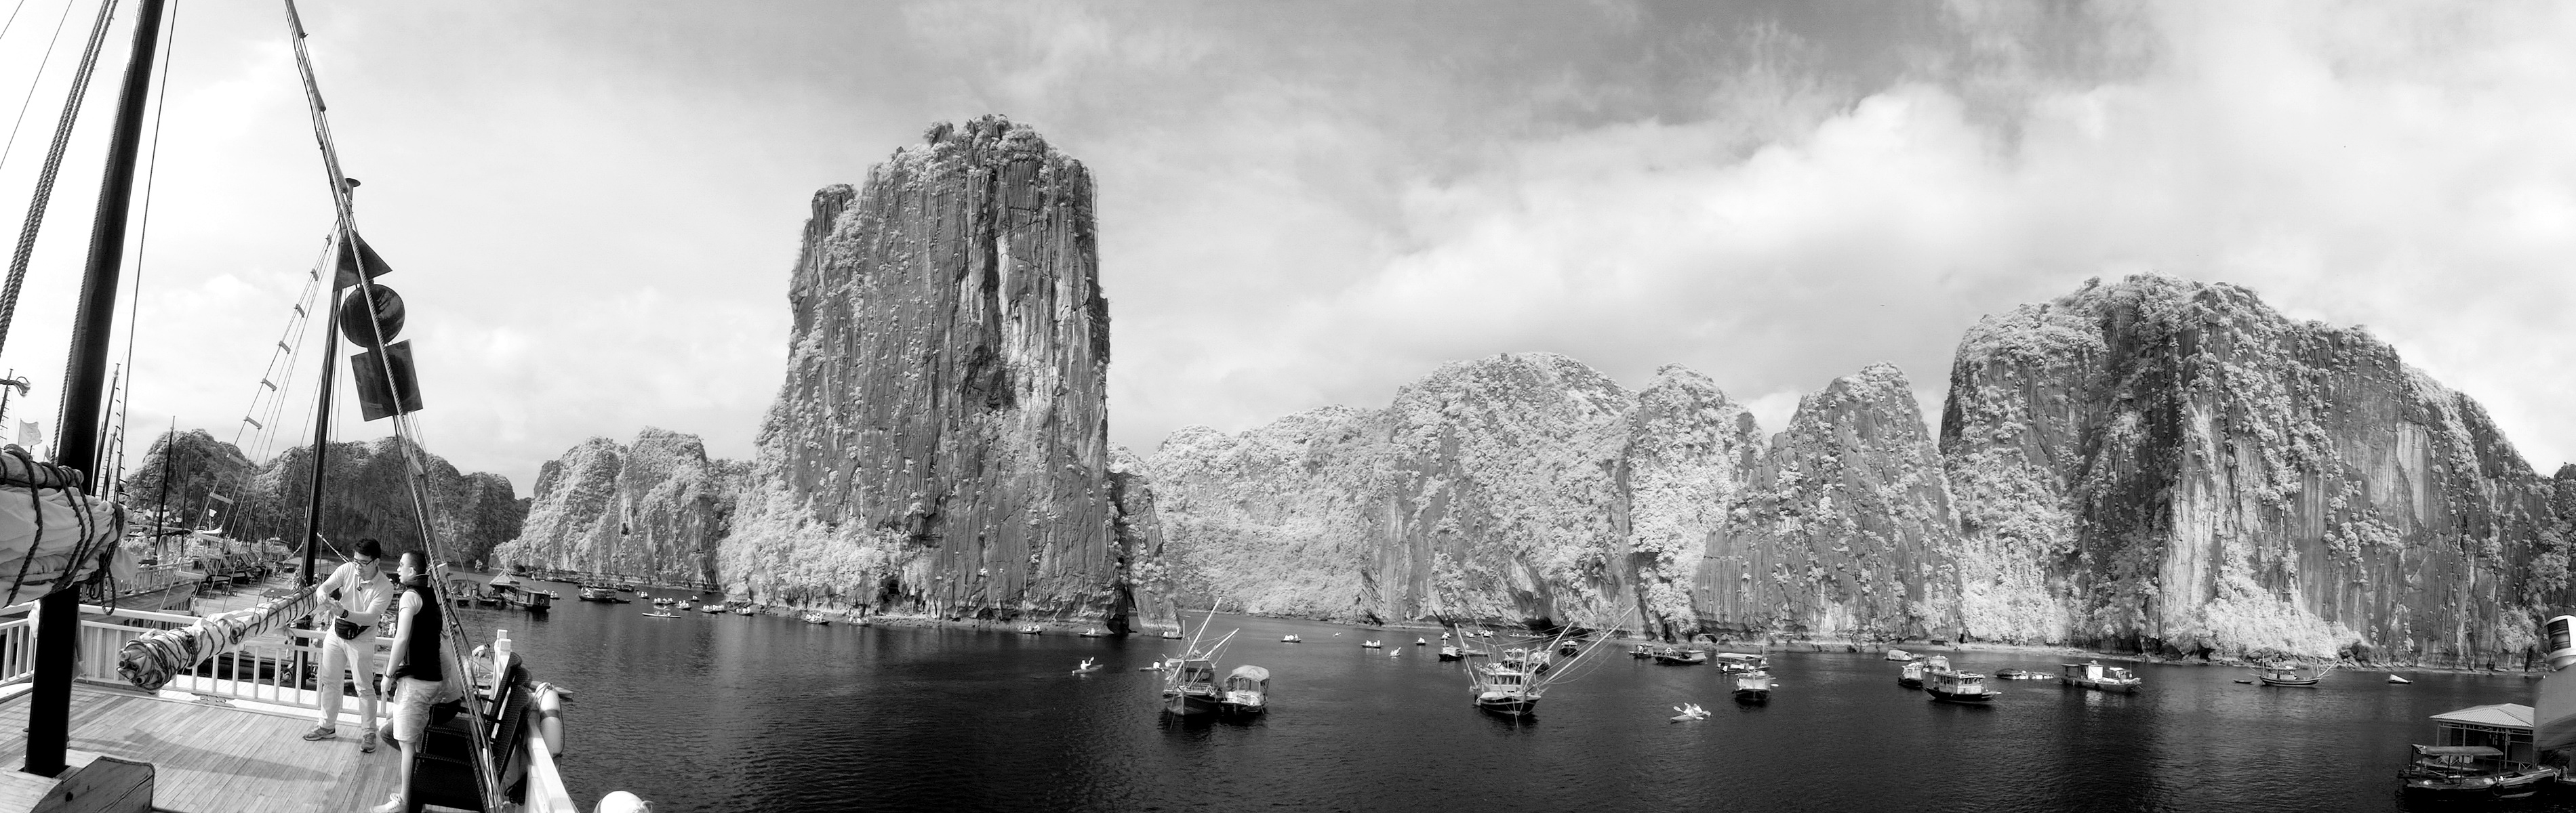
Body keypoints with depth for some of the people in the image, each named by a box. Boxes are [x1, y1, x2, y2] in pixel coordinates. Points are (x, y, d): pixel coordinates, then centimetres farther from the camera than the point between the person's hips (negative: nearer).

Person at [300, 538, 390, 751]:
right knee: (329, 682, 14)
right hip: (336, 633, 5)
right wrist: (322, 594, -36)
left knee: (365, 688, -1)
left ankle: (369, 733, 10)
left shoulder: (385, 588, -20)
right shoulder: (347, 569, -9)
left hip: (361, 640, -5)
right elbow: (325, 586, -12)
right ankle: (328, 726, 31)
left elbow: (370, 617, -26)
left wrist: (344, 613, -42)